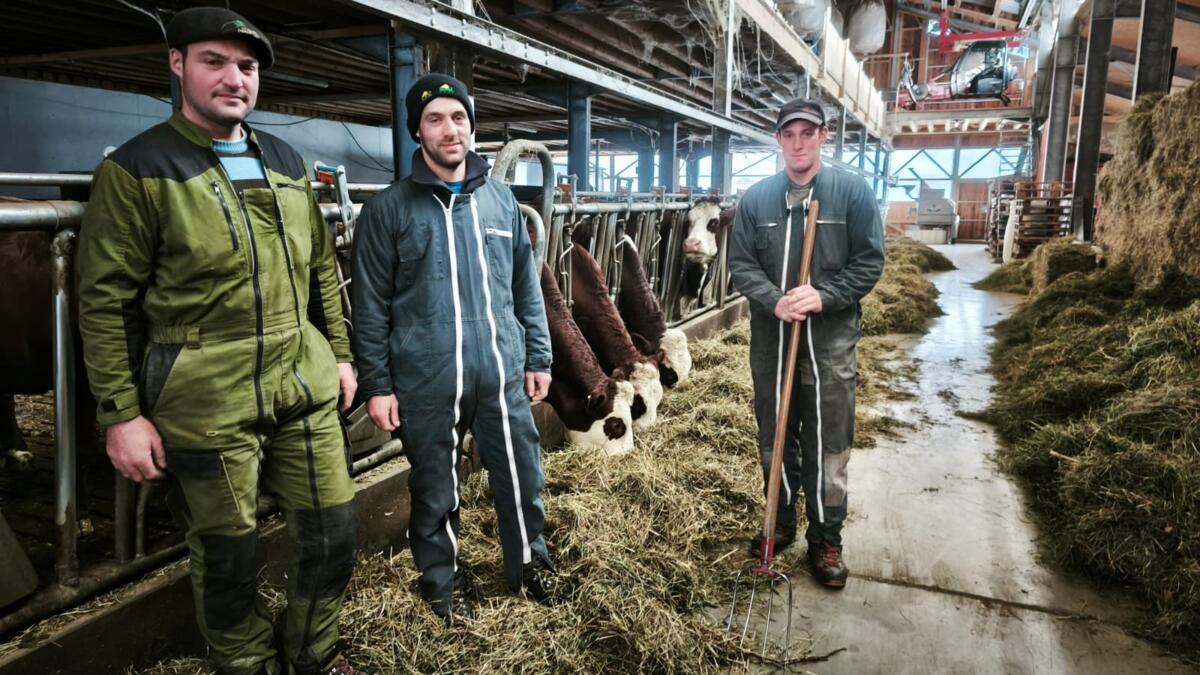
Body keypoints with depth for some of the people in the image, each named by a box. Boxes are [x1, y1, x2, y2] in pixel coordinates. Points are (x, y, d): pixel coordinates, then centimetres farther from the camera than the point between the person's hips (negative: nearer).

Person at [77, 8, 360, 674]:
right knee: (227, 552, 10)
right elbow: (105, 302, -7)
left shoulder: (286, 162, 12)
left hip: (304, 387, 5)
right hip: (207, 403, -5)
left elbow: (322, 269, 17)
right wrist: (121, 414, -9)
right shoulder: (137, 169, -5)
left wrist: (339, 352, 15)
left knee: (333, 530, 12)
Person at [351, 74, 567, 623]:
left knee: (522, 475, 12)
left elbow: (526, 286, 11)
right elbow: (371, 306, -2)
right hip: (426, 383, -2)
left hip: (502, 373, 3)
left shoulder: (500, 199, 8)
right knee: (435, 489, 12)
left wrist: (538, 357, 9)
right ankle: (444, 579, 36)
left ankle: (529, 563, 37)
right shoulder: (389, 209, -2)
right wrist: (376, 385, -4)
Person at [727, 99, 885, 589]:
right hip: (770, 340, 3)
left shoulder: (853, 192, -2)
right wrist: (774, 301, -15)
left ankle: (826, 540, 20)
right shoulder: (756, 198, 3)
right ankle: (782, 524, 33)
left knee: (828, 447, 4)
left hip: (830, 342, -2)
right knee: (774, 440, 14)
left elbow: (869, 262, -4)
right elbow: (740, 263, 2)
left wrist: (823, 296, -19)